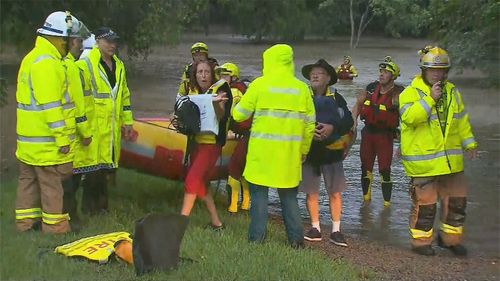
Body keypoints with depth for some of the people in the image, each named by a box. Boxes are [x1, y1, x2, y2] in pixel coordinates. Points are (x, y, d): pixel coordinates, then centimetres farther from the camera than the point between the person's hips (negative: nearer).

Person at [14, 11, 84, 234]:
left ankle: (26, 220, 24)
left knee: (28, 180, 16)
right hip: (46, 140, -10)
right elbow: (50, 105, -22)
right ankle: (54, 224, 6)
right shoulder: (47, 63, -18)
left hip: (29, 138, 10)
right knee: (52, 182, -1)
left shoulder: (32, 58, 15)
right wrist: (62, 137, -20)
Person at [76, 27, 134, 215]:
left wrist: (127, 122, 20)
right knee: (93, 166, -6)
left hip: (112, 128, 7)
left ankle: (101, 205, 20)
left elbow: (125, 96, 23)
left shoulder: (119, 66, 17)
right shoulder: (85, 64, -6)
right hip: (93, 126, -6)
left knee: (106, 165, 11)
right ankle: (89, 206, 4)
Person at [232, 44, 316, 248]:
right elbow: (309, 125, 8)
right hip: (290, 153, 3)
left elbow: (239, 115, 0)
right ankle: (296, 239, 13)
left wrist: (235, 102, 22)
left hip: (262, 150, -3)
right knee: (289, 195, 13)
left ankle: (256, 238, 6)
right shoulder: (301, 88, 5)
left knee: (259, 192, 6)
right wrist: (304, 151, 20)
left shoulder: (260, 84, -4)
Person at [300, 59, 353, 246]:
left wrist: (332, 127, -18)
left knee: (335, 192, 1)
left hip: (331, 150, 0)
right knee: (311, 192, 4)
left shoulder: (336, 98, 4)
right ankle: (315, 228, 16)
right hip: (308, 150, 1)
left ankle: (336, 230, 7)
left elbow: (348, 121, -2)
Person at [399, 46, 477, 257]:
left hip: (451, 160, 6)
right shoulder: (411, 93, -8)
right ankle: (420, 241, 17)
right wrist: (430, 99, -26)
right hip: (423, 162, -6)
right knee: (424, 203, 0)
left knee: (456, 200, 12)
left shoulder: (452, 92, 11)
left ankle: (450, 237, 29)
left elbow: (461, 120, 20)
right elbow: (409, 117, -25)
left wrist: (469, 143, 15)